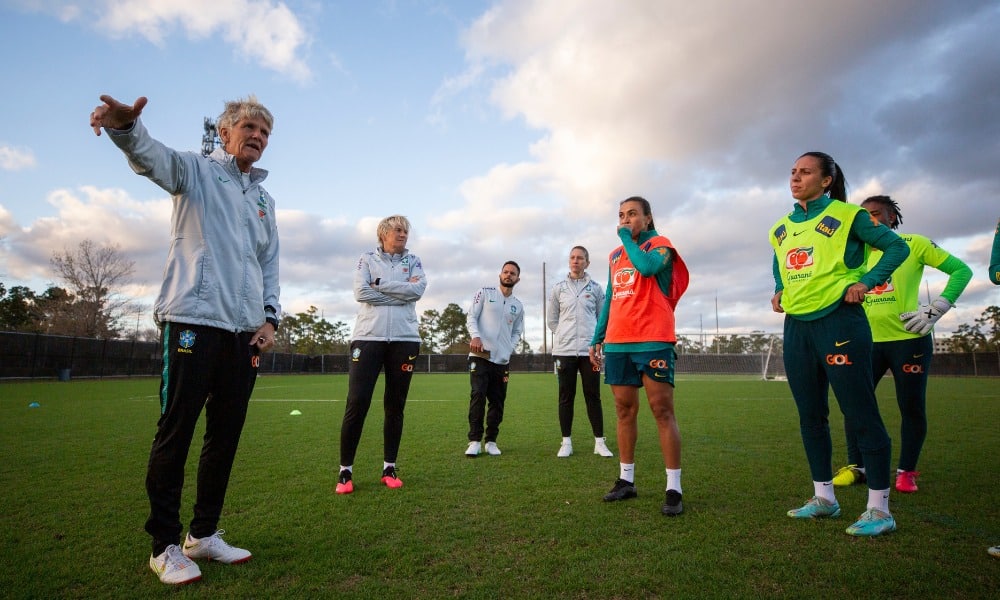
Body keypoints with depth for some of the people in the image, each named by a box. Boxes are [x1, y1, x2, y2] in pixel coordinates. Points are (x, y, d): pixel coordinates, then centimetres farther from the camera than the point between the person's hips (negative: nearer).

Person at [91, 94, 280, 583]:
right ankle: (165, 546, 12)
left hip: (245, 331, 6)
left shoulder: (264, 199, 22)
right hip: (192, 321, -5)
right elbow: (155, 159, -17)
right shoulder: (198, 170, 7)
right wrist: (125, 126, -39)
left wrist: (270, 317, 9)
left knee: (226, 436, 9)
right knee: (175, 433, -2)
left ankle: (204, 534, 23)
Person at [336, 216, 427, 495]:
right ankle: (345, 470, 8)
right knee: (356, 404, -6)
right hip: (368, 337, -2)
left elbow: (418, 289, -5)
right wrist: (402, 291, -6)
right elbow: (361, 292, -7)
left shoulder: (413, 261, 14)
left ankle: (389, 467, 18)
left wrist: (380, 284, -6)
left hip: (404, 339, 2)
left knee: (395, 406, 7)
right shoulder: (367, 259, 10)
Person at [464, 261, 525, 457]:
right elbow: (471, 317, 0)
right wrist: (475, 336, -17)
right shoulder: (485, 293, 5)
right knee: (478, 396, -12)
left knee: (497, 401, 5)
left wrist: (509, 349, 3)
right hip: (480, 355, -4)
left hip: (502, 360, 4)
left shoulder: (518, 306, 16)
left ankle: (491, 441, 16)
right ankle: (475, 441, -4)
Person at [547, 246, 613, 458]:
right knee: (566, 397, 4)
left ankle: (599, 442, 12)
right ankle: (566, 442, 12)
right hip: (564, 350, 1)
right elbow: (551, 318, 13)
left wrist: (594, 338, 4)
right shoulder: (559, 288, 8)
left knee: (593, 397, 3)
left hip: (589, 350, 0)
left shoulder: (595, 288, 6)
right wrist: (565, 335, 7)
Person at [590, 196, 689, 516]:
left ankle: (674, 489, 1)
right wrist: (597, 339, 16)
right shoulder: (615, 255, 20)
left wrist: (627, 238, -7)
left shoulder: (660, 244, 2)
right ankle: (626, 480, 19)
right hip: (617, 343, 6)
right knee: (624, 410, 9)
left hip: (653, 341, -6)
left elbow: (648, 266, -22)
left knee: (662, 410, -5)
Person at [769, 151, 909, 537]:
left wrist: (866, 282, -12)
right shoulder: (781, 228, 14)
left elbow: (896, 247, -1)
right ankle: (824, 498, 23)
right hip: (796, 327, 6)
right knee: (810, 416, 11)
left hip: (838, 322, -6)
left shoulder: (846, 215, -2)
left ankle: (879, 509, 9)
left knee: (861, 414, -3)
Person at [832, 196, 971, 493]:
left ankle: (906, 471, 19)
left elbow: (961, 270, -1)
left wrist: (935, 310, -10)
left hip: (909, 339, -3)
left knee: (912, 407, 4)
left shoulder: (914, 244, 0)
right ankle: (856, 466, 12)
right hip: (868, 341, 3)